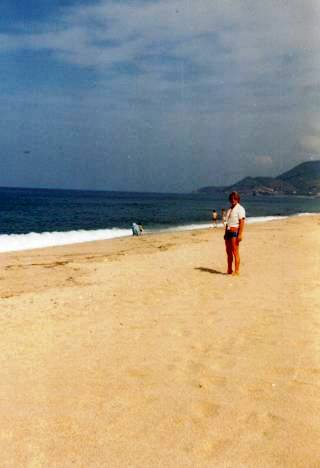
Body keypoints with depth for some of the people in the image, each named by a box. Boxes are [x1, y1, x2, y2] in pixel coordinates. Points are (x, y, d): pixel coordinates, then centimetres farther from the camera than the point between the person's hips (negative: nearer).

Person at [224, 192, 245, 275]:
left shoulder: (240, 209, -7)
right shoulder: (230, 209, 18)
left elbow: (242, 222, -15)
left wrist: (240, 234, -22)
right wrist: (225, 233, 16)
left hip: (235, 232, -8)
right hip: (228, 232, 8)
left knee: (235, 252, -7)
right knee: (228, 252, 11)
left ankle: (237, 271, -3)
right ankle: (229, 270, 18)